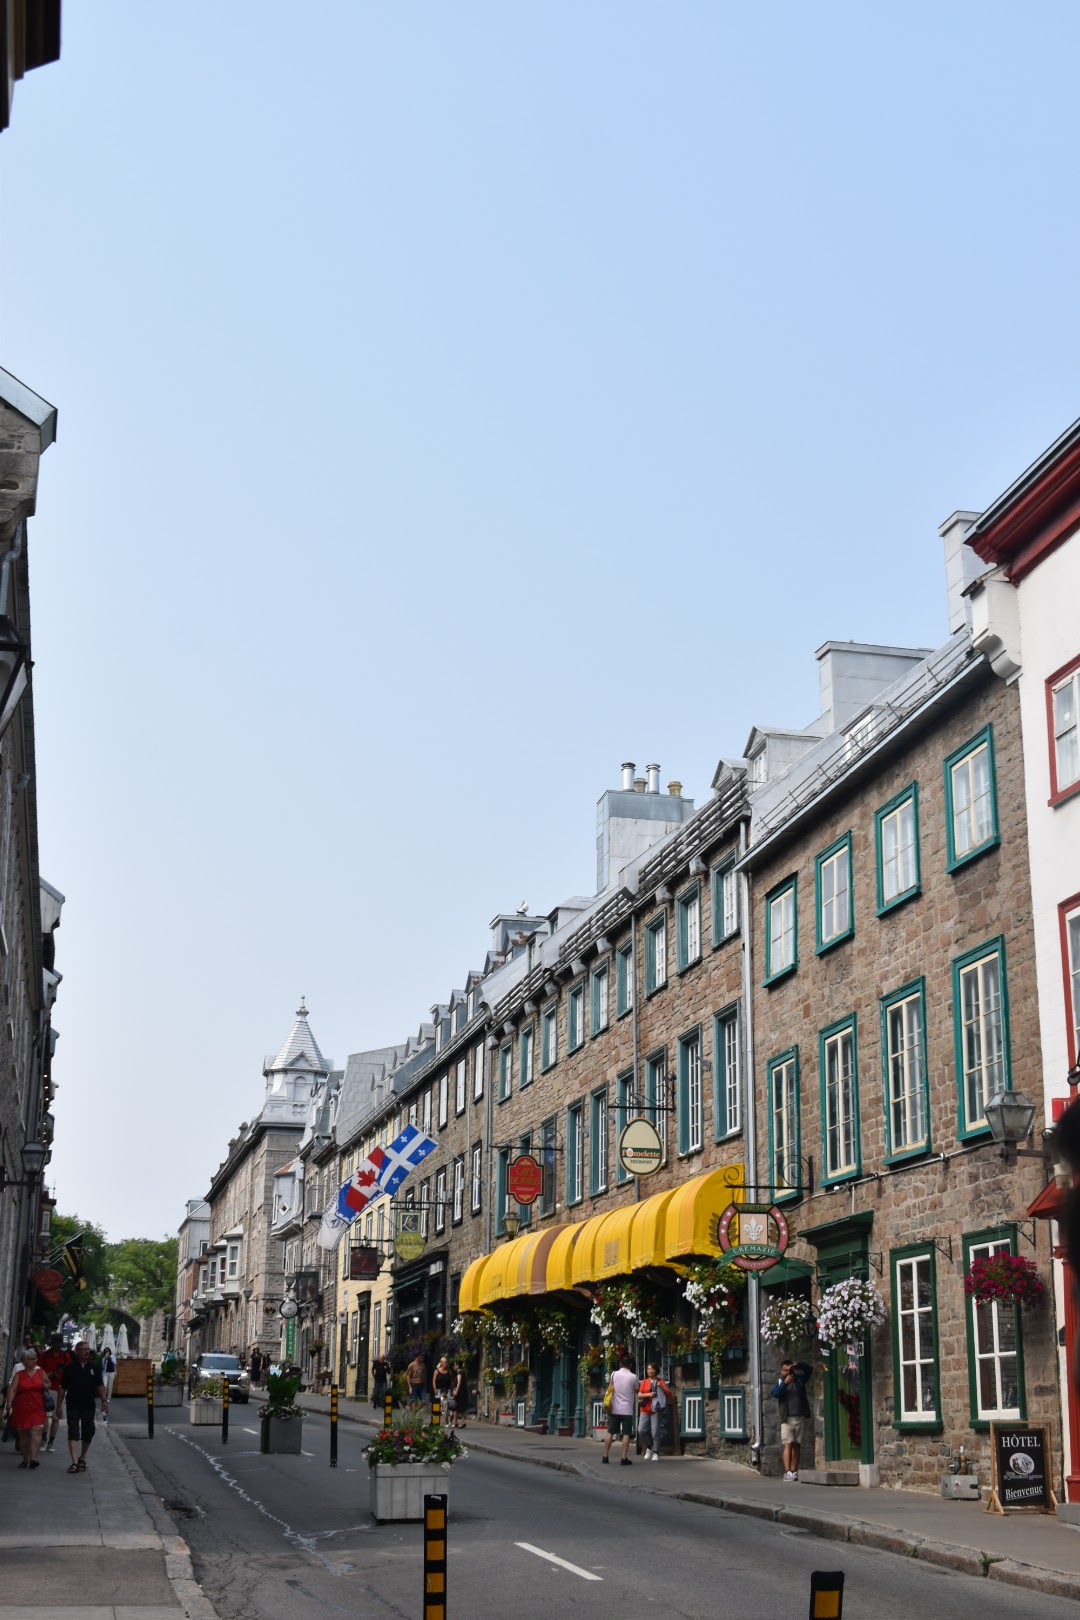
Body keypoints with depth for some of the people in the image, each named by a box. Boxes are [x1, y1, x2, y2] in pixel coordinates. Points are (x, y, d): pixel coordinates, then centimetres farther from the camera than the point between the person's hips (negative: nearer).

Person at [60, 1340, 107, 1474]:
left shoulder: (94, 1367, 5)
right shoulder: (70, 1368, 0)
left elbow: (100, 1385, 7)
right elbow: (63, 1387, 3)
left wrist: (104, 1400, -3)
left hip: (89, 1406, 2)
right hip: (73, 1406, -2)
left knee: (88, 1433, 10)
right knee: (73, 1433, -9)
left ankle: (82, 1458, 31)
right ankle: (75, 1463, -13)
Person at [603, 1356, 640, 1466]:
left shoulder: (614, 1374, 1)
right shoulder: (633, 1377, -6)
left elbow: (610, 1388, 10)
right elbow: (636, 1391, 9)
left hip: (614, 1408, 3)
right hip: (627, 1409, -3)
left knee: (610, 1432, 10)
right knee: (626, 1434, 0)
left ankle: (605, 1456, 9)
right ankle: (624, 1458, -7)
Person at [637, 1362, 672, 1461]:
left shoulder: (660, 1382, 7)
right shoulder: (644, 1382, 13)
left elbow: (669, 1393, 1)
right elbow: (639, 1395, 4)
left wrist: (661, 1386, -14)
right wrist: (648, 1394, -14)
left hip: (655, 1410, -3)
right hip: (645, 1409, 3)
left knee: (655, 1432, -8)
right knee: (641, 1430, -8)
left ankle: (656, 1453, 1)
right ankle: (649, 1447, 15)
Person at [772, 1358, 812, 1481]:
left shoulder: (799, 1379, 13)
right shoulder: (779, 1382, 9)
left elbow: (809, 1369, 5)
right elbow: (775, 1393, -9)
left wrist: (797, 1365, -9)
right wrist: (785, 1383, -19)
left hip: (800, 1418, 3)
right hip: (787, 1419, -3)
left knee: (797, 1446, 3)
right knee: (788, 1445, -11)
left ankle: (794, 1472, 7)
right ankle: (787, 1472, -18)